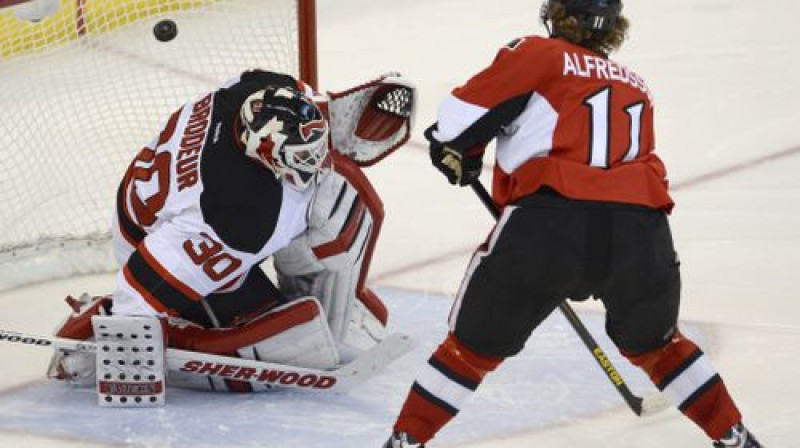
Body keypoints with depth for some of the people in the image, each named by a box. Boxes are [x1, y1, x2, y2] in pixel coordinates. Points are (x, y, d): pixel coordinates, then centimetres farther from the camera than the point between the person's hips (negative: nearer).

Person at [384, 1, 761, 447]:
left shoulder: (538, 54, 13)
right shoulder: (637, 85, 28)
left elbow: (466, 111, 6)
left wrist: (456, 151, 27)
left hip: (549, 223, -4)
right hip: (641, 232, 4)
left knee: (477, 342, 13)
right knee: (654, 343, 29)